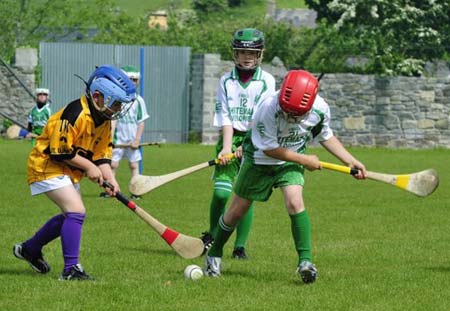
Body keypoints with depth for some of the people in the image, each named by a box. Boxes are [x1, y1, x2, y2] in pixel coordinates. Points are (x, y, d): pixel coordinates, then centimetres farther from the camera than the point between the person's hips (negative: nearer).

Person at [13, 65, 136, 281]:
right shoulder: (76, 114, -26)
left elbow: (102, 155, 7)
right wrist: (89, 167, -20)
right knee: (76, 211, -21)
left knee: (71, 216, 18)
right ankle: (71, 269, -20)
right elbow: (60, 150, -26)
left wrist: (110, 179, -10)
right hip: (47, 165, -10)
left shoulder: (105, 122, 4)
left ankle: (30, 249, 36)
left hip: (68, 172, 10)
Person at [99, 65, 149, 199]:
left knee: (134, 164, 2)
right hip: (118, 138, 0)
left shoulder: (138, 100, -1)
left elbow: (141, 122, 1)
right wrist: (110, 137, -15)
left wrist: (137, 140, -5)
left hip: (132, 139, 0)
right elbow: (113, 119, -5)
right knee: (113, 164, -2)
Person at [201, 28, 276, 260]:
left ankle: (240, 246, 1)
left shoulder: (266, 81, 0)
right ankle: (212, 235, 14)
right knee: (221, 191, -9)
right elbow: (225, 117, -2)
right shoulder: (226, 81, 5)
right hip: (230, 138, 1)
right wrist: (226, 146, -15)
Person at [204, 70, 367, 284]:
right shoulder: (268, 109, -35)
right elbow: (270, 149, -25)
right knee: (237, 211, 7)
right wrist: (304, 160, -19)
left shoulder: (320, 109, -23)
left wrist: (351, 162, -1)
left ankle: (305, 261, -19)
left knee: (295, 202, -23)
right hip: (259, 160, -2)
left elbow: (326, 137, 0)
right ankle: (214, 254, 30)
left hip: (290, 162, 2)